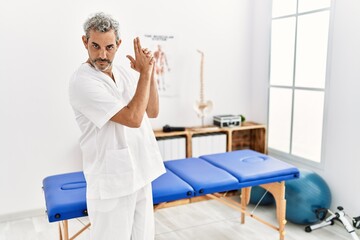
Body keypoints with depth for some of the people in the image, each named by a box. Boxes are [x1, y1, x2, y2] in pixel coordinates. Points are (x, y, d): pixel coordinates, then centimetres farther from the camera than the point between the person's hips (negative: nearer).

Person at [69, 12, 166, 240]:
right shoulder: (82, 82, -18)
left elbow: (152, 112, 6)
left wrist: (150, 72, -5)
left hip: (140, 173, 7)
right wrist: (145, 72, -17)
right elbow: (133, 118, -24)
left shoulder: (123, 73, 6)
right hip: (112, 182, -7)